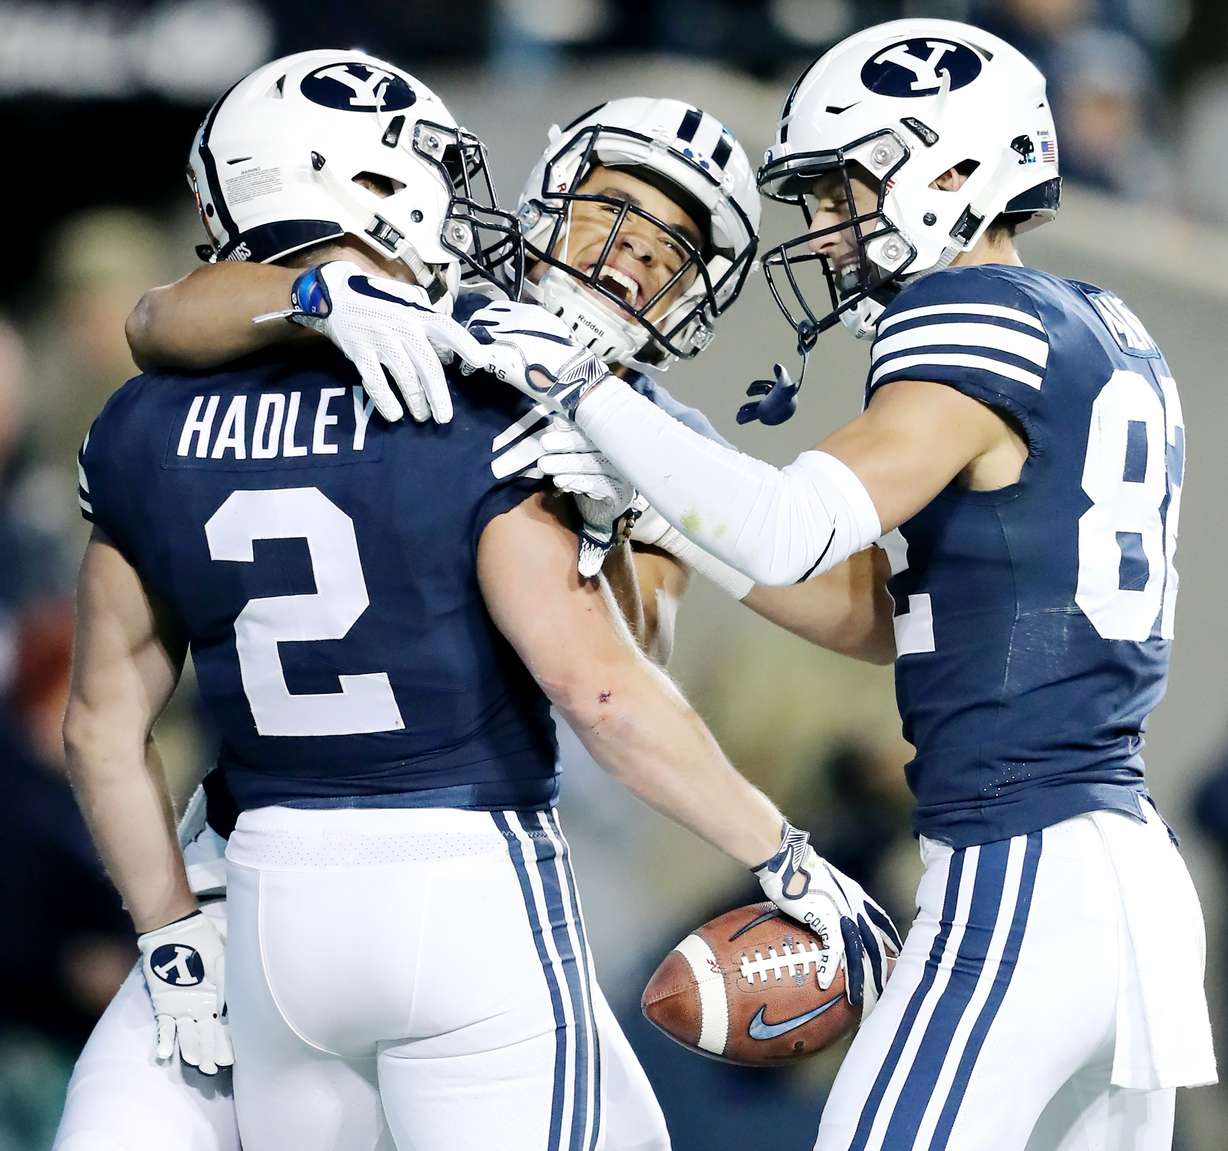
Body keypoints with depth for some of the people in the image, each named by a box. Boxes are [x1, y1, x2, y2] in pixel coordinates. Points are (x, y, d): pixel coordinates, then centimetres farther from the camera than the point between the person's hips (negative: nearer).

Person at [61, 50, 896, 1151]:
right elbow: (599, 688, -16)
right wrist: (787, 861, -8)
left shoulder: (146, 435, 3)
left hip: (278, 899, 5)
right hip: (471, 894, -5)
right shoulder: (473, 412, -13)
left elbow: (104, 723, 10)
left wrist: (174, 937, 20)